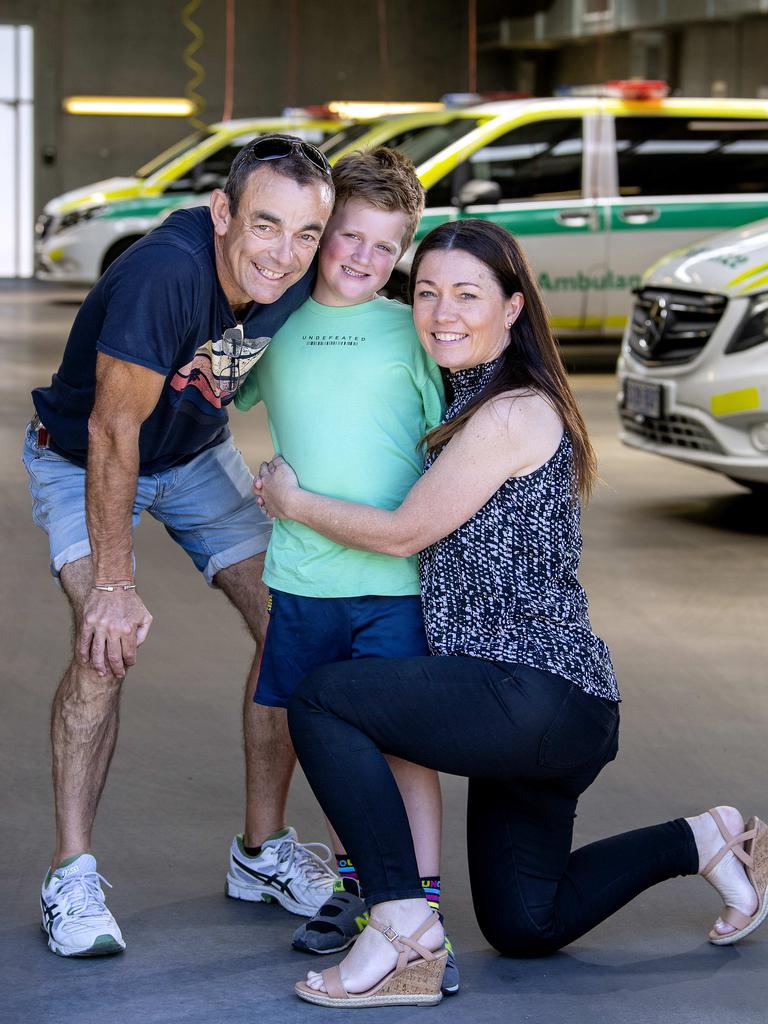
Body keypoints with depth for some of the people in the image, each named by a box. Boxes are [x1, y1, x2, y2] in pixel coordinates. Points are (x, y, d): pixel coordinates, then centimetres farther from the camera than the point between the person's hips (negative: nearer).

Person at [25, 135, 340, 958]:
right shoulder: (164, 272, -38)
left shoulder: (304, 278, -20)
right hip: (83, 457, -6)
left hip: (197, 456, 6)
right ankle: (70, 874, -14)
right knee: (110, 638, -25)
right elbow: (114, 431, -32)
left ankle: (265, 845, 11)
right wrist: (113, 584, -31)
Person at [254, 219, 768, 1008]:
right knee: (524, 927, 19)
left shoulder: (513, 414, -15)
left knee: (320, 701, -14)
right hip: (542, 712, 10)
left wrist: (293, 502, 3)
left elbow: (404, 533, -11)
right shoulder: (471, 401, 15)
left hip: (537, 697, -10)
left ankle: (405, 937, -16)